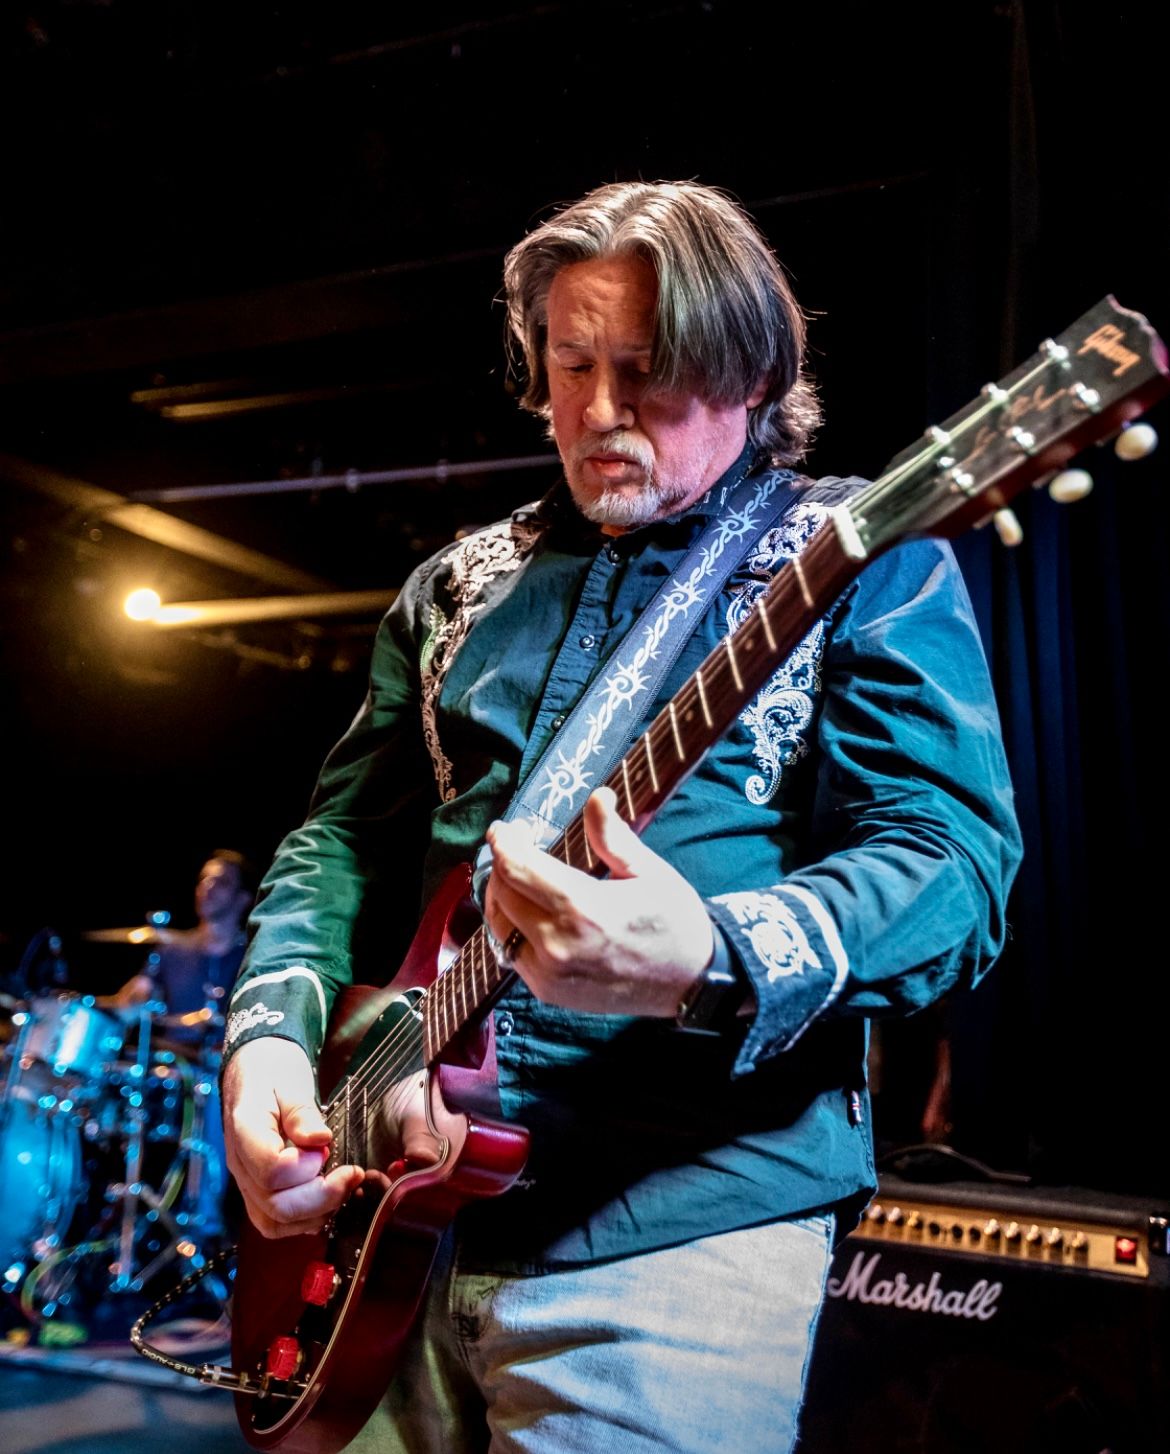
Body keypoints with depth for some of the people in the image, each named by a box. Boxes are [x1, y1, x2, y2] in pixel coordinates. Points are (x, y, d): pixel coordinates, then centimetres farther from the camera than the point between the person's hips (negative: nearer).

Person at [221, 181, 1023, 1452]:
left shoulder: (866, 562, -3)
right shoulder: (460, 588, 12)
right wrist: (273, 1031, -4)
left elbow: (954, 866, -13)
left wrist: (704, 965, -31)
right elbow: (345, 833, 14)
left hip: (671, 1229, -5)